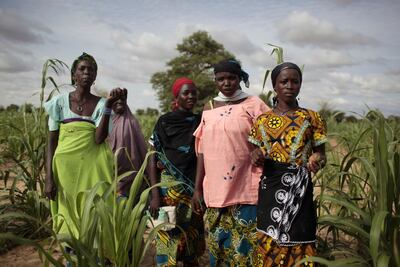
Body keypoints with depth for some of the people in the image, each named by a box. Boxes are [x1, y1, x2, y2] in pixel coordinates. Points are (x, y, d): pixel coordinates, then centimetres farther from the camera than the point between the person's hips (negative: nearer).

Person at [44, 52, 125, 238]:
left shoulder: (101, 104, 2)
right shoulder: (60, 102, 2)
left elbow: (99, 138, -13)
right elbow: (51, 144, 2)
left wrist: (109, 104, -18)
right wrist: (48, 178, -4)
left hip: (92, 167, 0)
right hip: (65, 166, 0)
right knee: (69, 214, 7)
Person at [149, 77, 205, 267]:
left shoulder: (200, 122, 9)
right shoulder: (164, 122, -1)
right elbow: (154, 159, -5)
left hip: (195, 188, 4)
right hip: (169, 188, -3)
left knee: (192, 239, 9)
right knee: (169, 237, -4)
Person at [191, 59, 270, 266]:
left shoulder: (253, 105, -1)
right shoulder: (209, 108, 10)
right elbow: (203, 150, 10)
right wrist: (197, 188, 8)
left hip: (245, 192, -3)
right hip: (215, 191, 4)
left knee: (244, 248, 1)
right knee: (217, 247, 11)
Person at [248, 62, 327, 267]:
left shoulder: (311, 118, 2)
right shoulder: (262, 121, 7)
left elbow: (321, 155, 3)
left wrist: (316, 161, -19)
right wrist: (256, 157, -9)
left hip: (299, 189, -1)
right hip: (270, 190, 2)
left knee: (298, 246, 3)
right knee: (268, 247, 7)